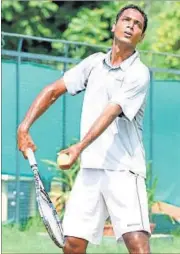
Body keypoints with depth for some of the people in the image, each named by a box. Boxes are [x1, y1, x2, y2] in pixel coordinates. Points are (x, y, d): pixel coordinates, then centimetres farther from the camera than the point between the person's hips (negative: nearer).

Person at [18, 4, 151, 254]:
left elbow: (111, 112, -17)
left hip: (124, 170, -5)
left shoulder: (139, 74, -5)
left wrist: (79, 148, -28)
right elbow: (53, 90, 17)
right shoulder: (94, 63, 13)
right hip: (90, 168, 5)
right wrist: (24, 127, 5)